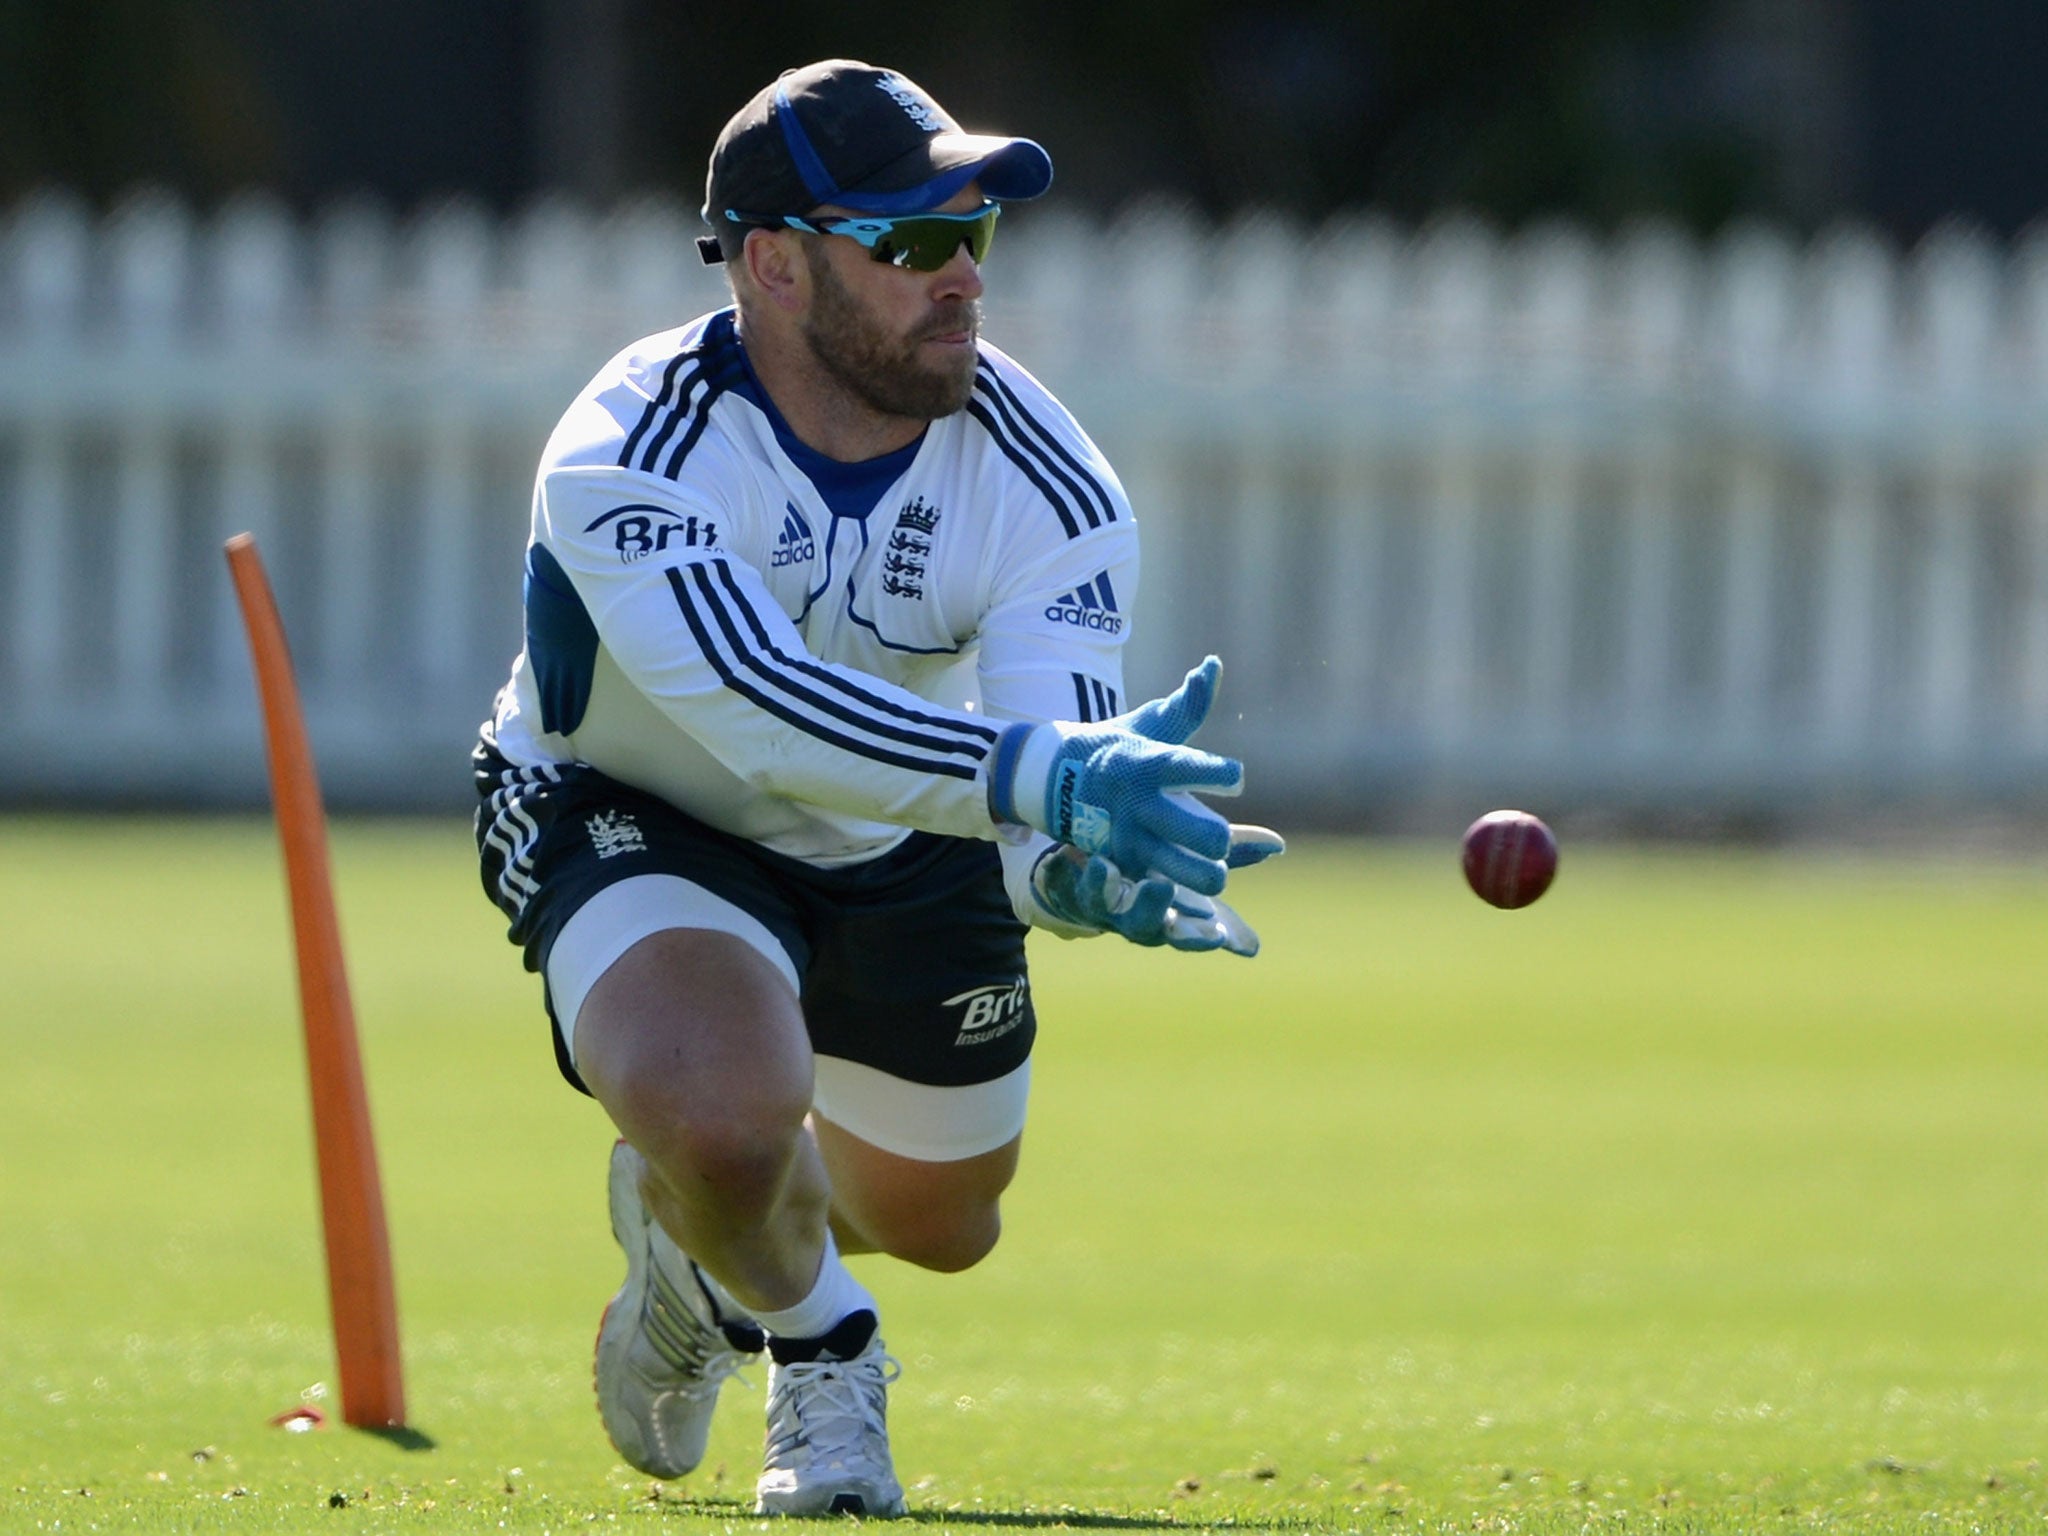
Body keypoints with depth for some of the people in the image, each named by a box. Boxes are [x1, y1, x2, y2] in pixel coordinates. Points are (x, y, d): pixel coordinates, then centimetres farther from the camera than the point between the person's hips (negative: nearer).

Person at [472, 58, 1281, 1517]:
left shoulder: (1044, 480, -25)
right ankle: (816, 1342, 3)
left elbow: (1050, 804, -34)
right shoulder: (631, 455, -36)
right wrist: (1036, 776, -66)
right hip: (637, 822, -4)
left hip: (901, 856, 4)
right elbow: (764, 714, -52)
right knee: (726, 1110, -34)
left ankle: (699, 1242, 54)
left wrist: (1080, 864, -60)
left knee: (937, 1219, 16)